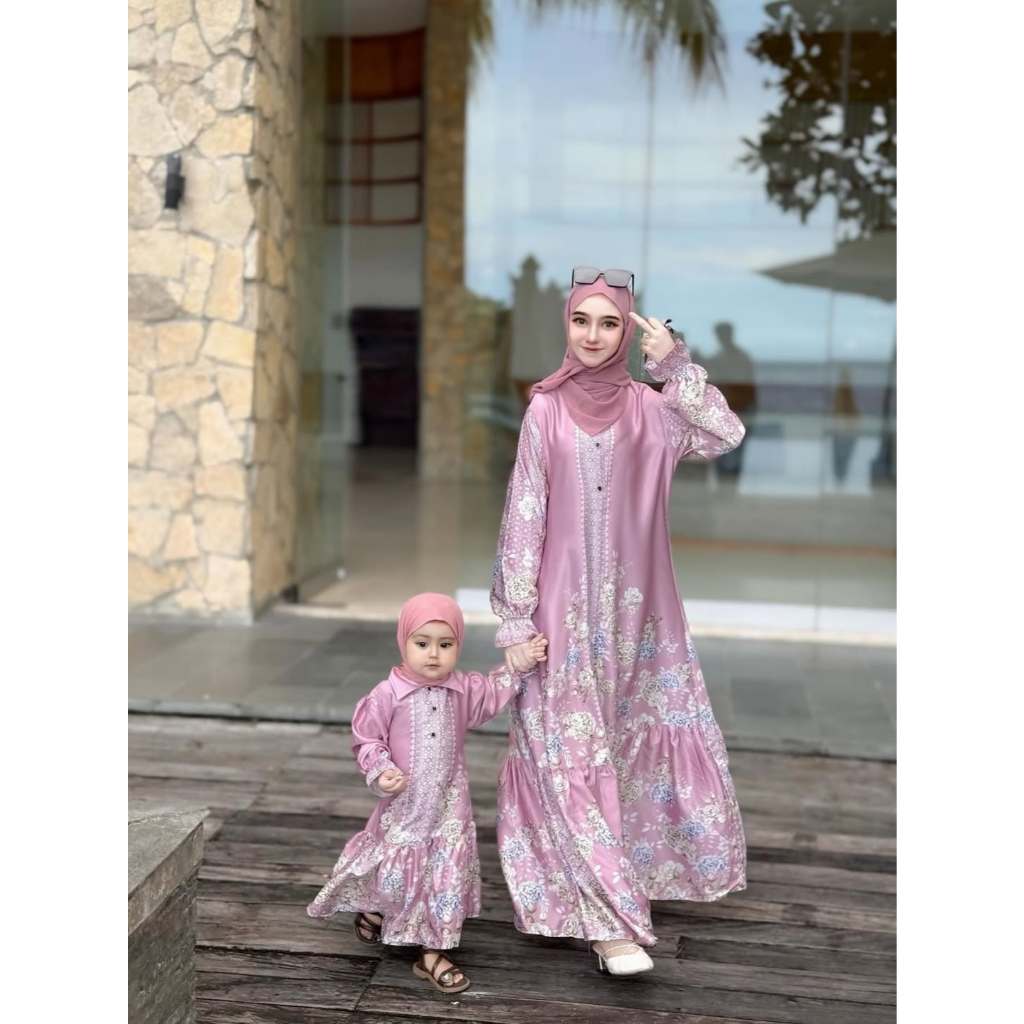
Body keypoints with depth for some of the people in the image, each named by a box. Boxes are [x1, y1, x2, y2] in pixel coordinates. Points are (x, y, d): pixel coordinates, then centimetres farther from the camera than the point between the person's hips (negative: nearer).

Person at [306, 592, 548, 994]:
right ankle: (376, 910, 41)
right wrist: (380, 772, -20)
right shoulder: (388, 695, -14)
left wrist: (520, 664, 10)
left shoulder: (463, 690, -1)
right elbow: (367, 739, -5)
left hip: (449, 803, 3)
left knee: (448, 873, 3)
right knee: (397, 873, 7)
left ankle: (432, 952, 14)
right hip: (404, 803, -3)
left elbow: (493, 694, 19)